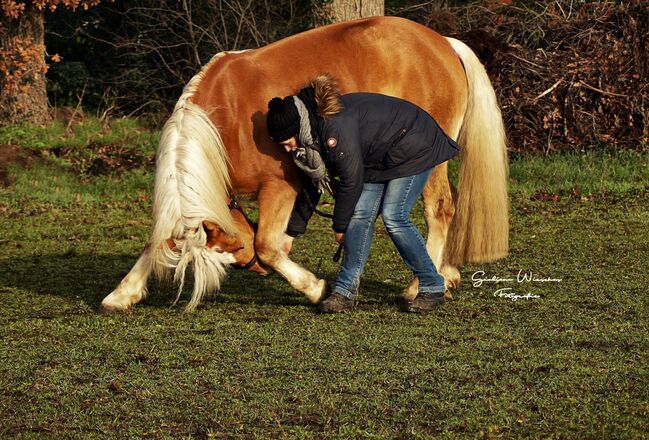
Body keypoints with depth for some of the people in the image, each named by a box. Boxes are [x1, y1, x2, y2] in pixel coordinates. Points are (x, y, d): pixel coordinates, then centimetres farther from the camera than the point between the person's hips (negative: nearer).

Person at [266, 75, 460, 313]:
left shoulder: (336, 127, -33)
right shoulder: (313, 134, -3)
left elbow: (351, 180, -26)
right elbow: (313, 184, 9)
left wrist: (339, 227, -12)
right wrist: (291, 232, 13)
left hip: (415, 149, -9)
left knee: (394, 217, -14)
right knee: (360, 214, -3)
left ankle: (433, 288, -1)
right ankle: (345, 291, -3)